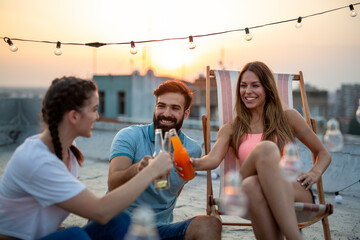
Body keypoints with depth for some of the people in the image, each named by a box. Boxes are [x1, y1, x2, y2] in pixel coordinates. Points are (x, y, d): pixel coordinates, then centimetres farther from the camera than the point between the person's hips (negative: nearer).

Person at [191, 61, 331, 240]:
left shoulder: (288, 118, 15)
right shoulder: (230, 129, 16)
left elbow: (324, 154, 20)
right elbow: (214, 159, -3)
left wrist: (314, 173, -2)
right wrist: (193, 163, -26)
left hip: (294, 192, -1)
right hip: (251, 193, 1)